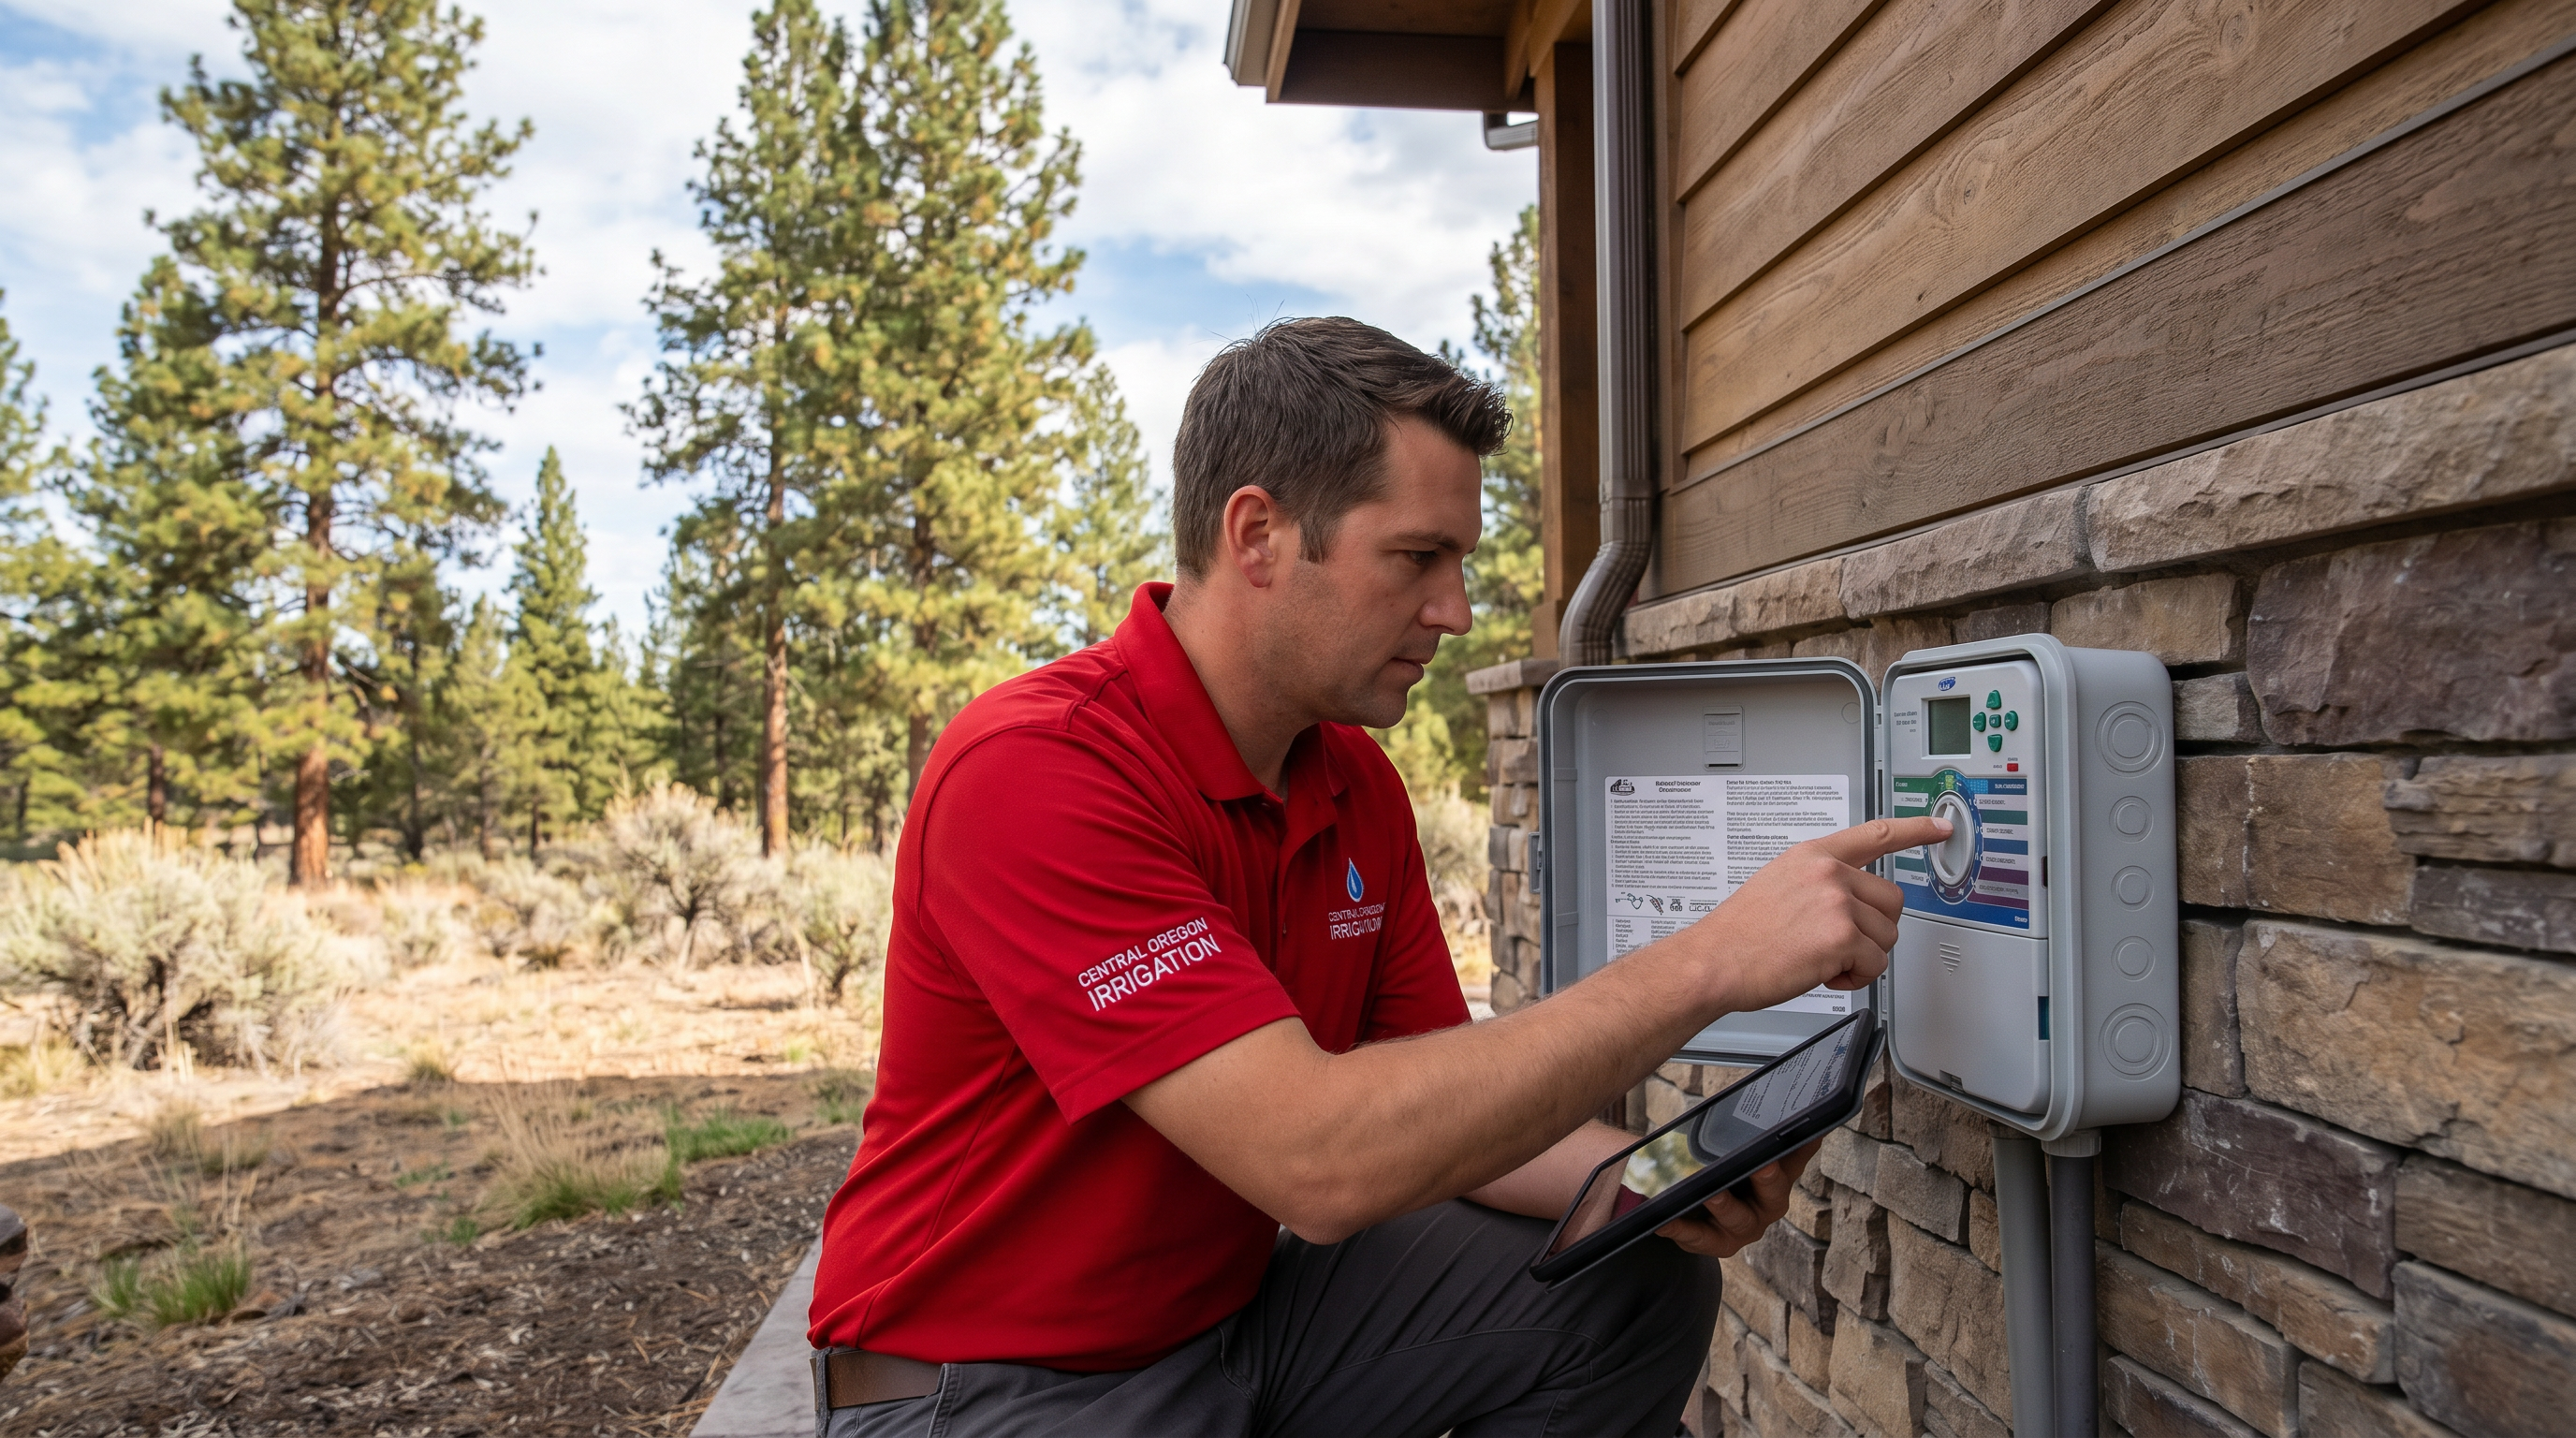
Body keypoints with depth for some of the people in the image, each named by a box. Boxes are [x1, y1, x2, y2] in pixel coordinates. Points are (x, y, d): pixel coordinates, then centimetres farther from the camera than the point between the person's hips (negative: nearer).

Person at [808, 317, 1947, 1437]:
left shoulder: (1358, 784, 0)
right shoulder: (1031, 770, -27)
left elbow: (1432, 1106, 3)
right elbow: (1318, 1157, -34)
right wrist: (1705, 963, -32)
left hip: (1238, 1305, 7)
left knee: (1635, 1289, -5)